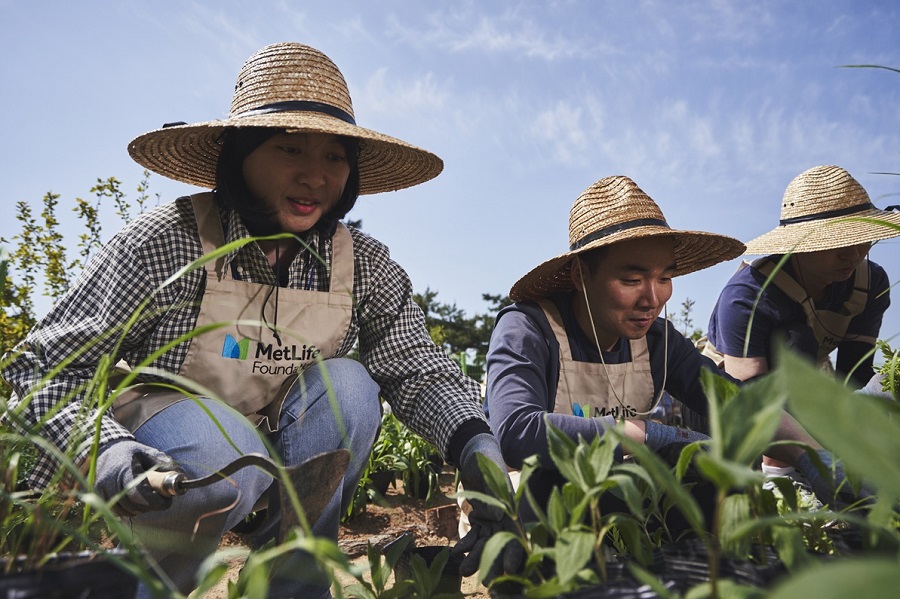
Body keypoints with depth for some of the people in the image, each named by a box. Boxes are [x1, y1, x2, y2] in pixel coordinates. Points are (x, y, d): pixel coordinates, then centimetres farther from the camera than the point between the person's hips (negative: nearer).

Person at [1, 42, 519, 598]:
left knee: (346, 385, -24)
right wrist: (105, 450, -38)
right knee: (218, 454, -35)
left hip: (281, 464, 3)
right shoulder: (169, 241, -20)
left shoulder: (365, 266, -10)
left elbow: (420, 368, -13)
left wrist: (478, 445, -33)